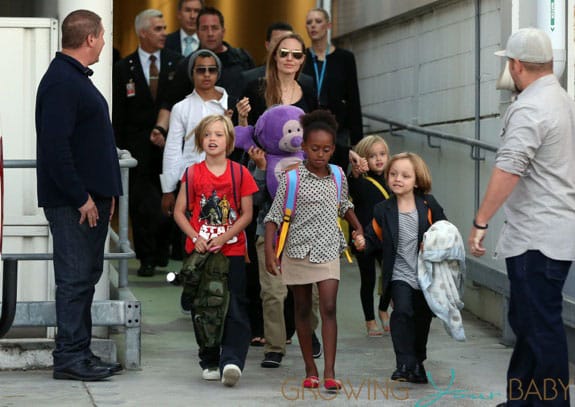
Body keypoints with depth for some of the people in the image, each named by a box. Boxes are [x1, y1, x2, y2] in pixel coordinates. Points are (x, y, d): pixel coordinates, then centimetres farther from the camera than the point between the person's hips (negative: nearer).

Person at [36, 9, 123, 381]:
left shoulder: (76, 78, 18)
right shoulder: (61, 83, -16)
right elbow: (55, 146, -23)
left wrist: (106, 193, 18)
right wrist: (81, 197, -21)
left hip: (91, 197, 10)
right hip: (73, 203, -10)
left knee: (86, 275, 13)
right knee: (75, 277, -7)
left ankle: (81, 353, 19)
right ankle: (69, 358, -2)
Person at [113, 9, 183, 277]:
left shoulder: (177, 63, 4)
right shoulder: (124, 68, 3)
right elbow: (118, 114, 3)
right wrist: (118, 149, -2)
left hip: (171, 143, 0)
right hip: (139, 147, 0)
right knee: (141, 204, 0)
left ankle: (163, 252, 18)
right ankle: (146, 258, 7)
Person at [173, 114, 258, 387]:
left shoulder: (239, 173, 2)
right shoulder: (193, 174, 5)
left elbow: (246, 214, 1)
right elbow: (179, 211, 5)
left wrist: (224, 238, -12)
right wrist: (196, 237, -9)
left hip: (232, 251, -1)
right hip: (199, 251, 2)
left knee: (235, 308, -11)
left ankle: (231, 361, -18)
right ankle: (209, 362, 18)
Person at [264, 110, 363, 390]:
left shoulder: (338, 176, 3)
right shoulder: (292, 178, -9)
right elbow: (274, 215, -9)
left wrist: (358, 228, 13)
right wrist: (269, 251, -17)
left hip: (328, 251, 2)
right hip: (298, 251, -2)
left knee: (328, 308, -11)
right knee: (302, 310, 8)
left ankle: (329, 372, -14)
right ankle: (310, 370, 18)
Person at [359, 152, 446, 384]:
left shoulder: (429, 205, -1)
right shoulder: (383, 210, -1)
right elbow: (374, 240, 0)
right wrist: (362, 245, -19)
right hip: (400, 274, -1)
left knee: (423, 318, 12)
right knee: (402, 311, -22)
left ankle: (417, 364, 31)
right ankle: (405, 364, -18)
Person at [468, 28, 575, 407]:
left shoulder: (529, 109, -16)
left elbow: (508, 171, -25)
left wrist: (480, 222, -23)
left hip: (537, 239, -10)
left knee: (541, 326, -5)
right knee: (528, 322, 16)